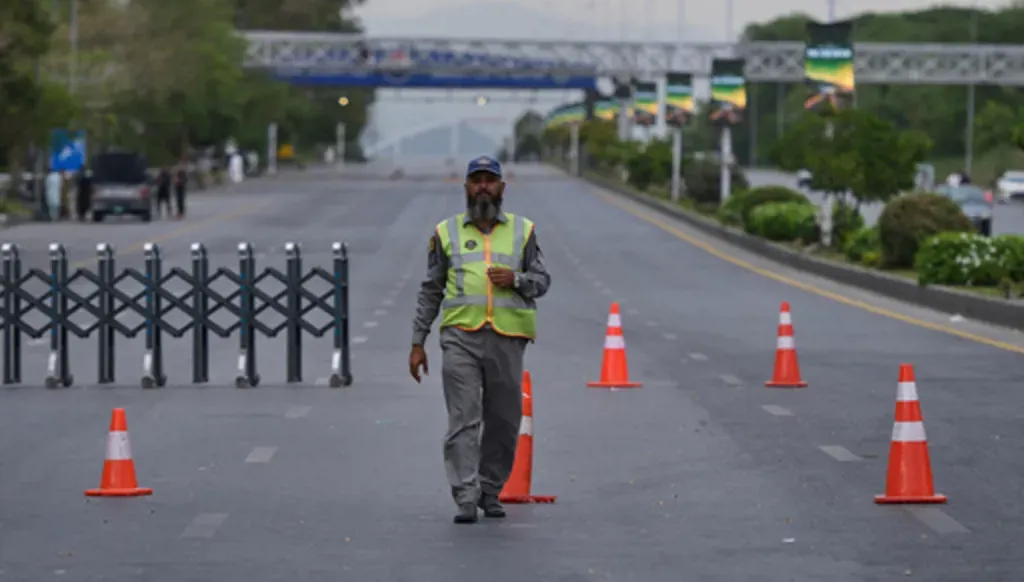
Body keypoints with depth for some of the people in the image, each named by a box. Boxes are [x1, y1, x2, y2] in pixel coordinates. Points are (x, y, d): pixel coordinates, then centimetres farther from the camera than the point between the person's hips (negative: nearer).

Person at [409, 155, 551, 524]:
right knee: (463, 419, -9)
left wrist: (517, 279, -10)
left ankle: (490, 491, 21)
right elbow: (430, 290, 13)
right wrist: (418, 342, 8)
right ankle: (465, 499, -12)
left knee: (503, 421, 6)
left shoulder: (522, 230, 12)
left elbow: (542, 281, 12)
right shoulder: (447, 232, 11)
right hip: (460, 337, -1)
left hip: (507, 338, 1)